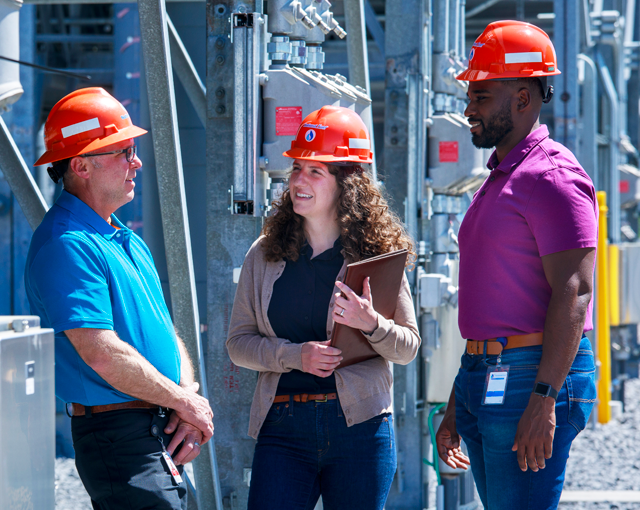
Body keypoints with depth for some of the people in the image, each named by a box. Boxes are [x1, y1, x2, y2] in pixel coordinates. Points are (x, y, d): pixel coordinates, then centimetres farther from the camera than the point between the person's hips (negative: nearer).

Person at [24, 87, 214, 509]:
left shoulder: (128, 241, 18)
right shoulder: (66, 244, -15)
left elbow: (166, 333, 19)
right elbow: (102, 354, -22)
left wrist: (189, 397, 0)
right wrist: (185, 402, -12)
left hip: (162, 438, 10)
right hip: (119, 437, -10)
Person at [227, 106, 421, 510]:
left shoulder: (377, 253, 2)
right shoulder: (265, 255, 8)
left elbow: (409, 346, 2)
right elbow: (238, 342, 5)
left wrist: (371, 325, -19)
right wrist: (295, 355, -11)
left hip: (358, 427, -1)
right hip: (283, 429, 1)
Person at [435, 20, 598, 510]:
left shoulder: (551, 175, -10)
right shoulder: (499, 179, 21)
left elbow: (574, 292, -19)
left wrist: (543, 399, -26)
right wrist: (456, 408, 23)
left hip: (537, 377, -10)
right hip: (485, 378, 10)